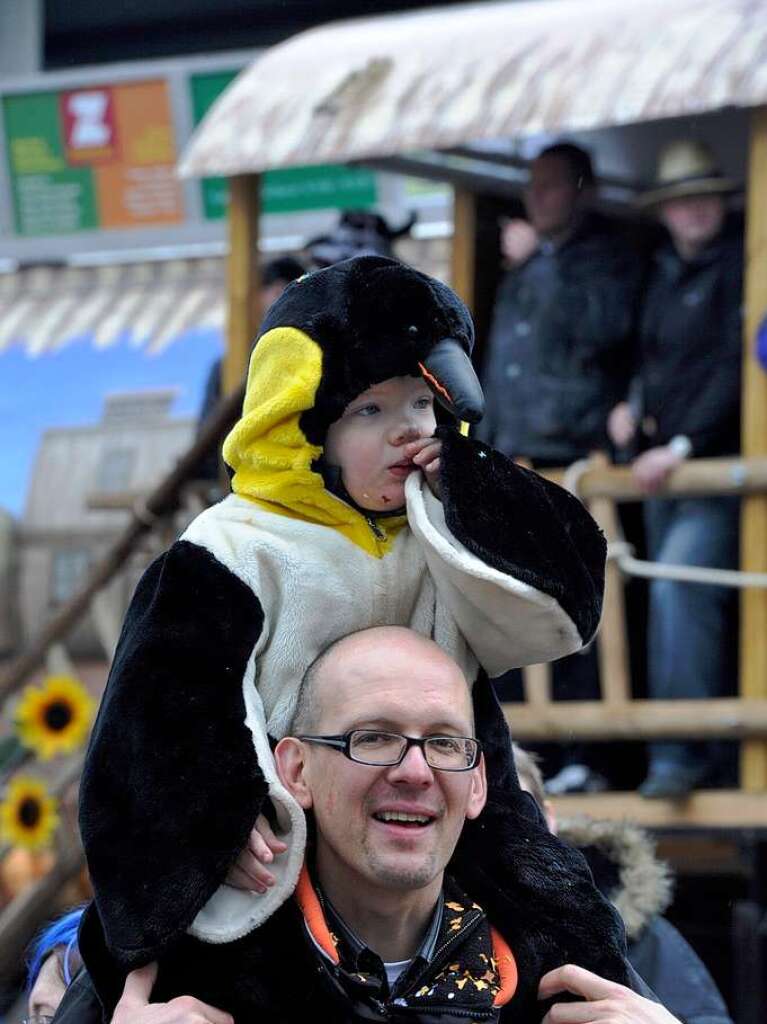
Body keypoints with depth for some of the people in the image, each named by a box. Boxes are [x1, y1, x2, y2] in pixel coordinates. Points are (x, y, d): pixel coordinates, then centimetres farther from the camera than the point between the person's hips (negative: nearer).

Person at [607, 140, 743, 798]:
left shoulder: (739, 265, -7)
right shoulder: (665, 274, 18)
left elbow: (735, 368, -14)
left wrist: (682, 445, -18)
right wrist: (632, 407, 9)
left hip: (717, 471, -8)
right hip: (662, 471, 8)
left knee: (679, 588, -23)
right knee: (692, 606, 8)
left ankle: (683, 752, -25)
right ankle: (717, 757, 13)